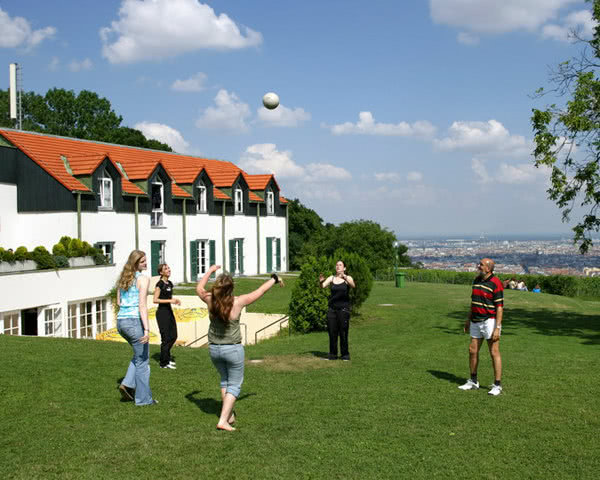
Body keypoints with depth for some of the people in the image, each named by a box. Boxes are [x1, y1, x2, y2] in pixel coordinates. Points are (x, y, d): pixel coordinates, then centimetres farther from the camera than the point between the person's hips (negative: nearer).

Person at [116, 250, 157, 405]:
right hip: (134, 321, -7)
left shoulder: (122, 278, 13)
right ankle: (143, 398, 12)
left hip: (120, 322, 7)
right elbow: (142, 305, -17)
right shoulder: (143, 279, -9)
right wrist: (146, 329, -20)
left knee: (139, 354, 27)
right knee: (143, 360, 6)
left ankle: (128, 384, 10)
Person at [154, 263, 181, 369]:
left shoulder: (170, 283, 11)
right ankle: (164, 363, 8)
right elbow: (155, 300, -17)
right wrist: (170, 301, -21)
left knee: (173, 336, 12)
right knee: (166, 338, -2)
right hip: (162, 312, -8)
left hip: (169, 311, 8)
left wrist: (175, 300, 2)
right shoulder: (160, 284, -12)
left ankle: (166, 356, 29)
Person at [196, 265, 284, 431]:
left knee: (225, 380, 24)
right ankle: (223, 420, -3)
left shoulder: (210, 300, -9)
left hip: (214, 348, 4)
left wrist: (210, 271, 25)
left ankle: (230, 415, 27)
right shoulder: (238, 302, -17)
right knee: (234, 385, 7)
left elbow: (199, 288, 13)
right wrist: (274, 279, 14)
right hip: (233, 349, -4)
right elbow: (259, 291, -3)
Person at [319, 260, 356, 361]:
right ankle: (332, 354, 11)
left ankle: (345, 354, 7)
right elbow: (323, 286, -4)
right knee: (332, 332, 2)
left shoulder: (348, 278, 2)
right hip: (332, 308, 3)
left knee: (343, 332, -3)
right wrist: (321, 281, -27)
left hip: (343, 308, -3)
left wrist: (345, 278, -37)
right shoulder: (331, 278, 9)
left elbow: (353, 285, -19)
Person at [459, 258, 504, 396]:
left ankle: (497, 386, 2)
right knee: (472, 350, 9)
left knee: (494, 352, -4)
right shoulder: (477, 280, 10)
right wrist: (469, 319, 20)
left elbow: (499, 307, -17)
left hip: (490, 321, -8)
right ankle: (473, 382, 22)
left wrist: (497, 328, -21)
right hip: (476, 322, 8)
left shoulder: (495, 283, -15)